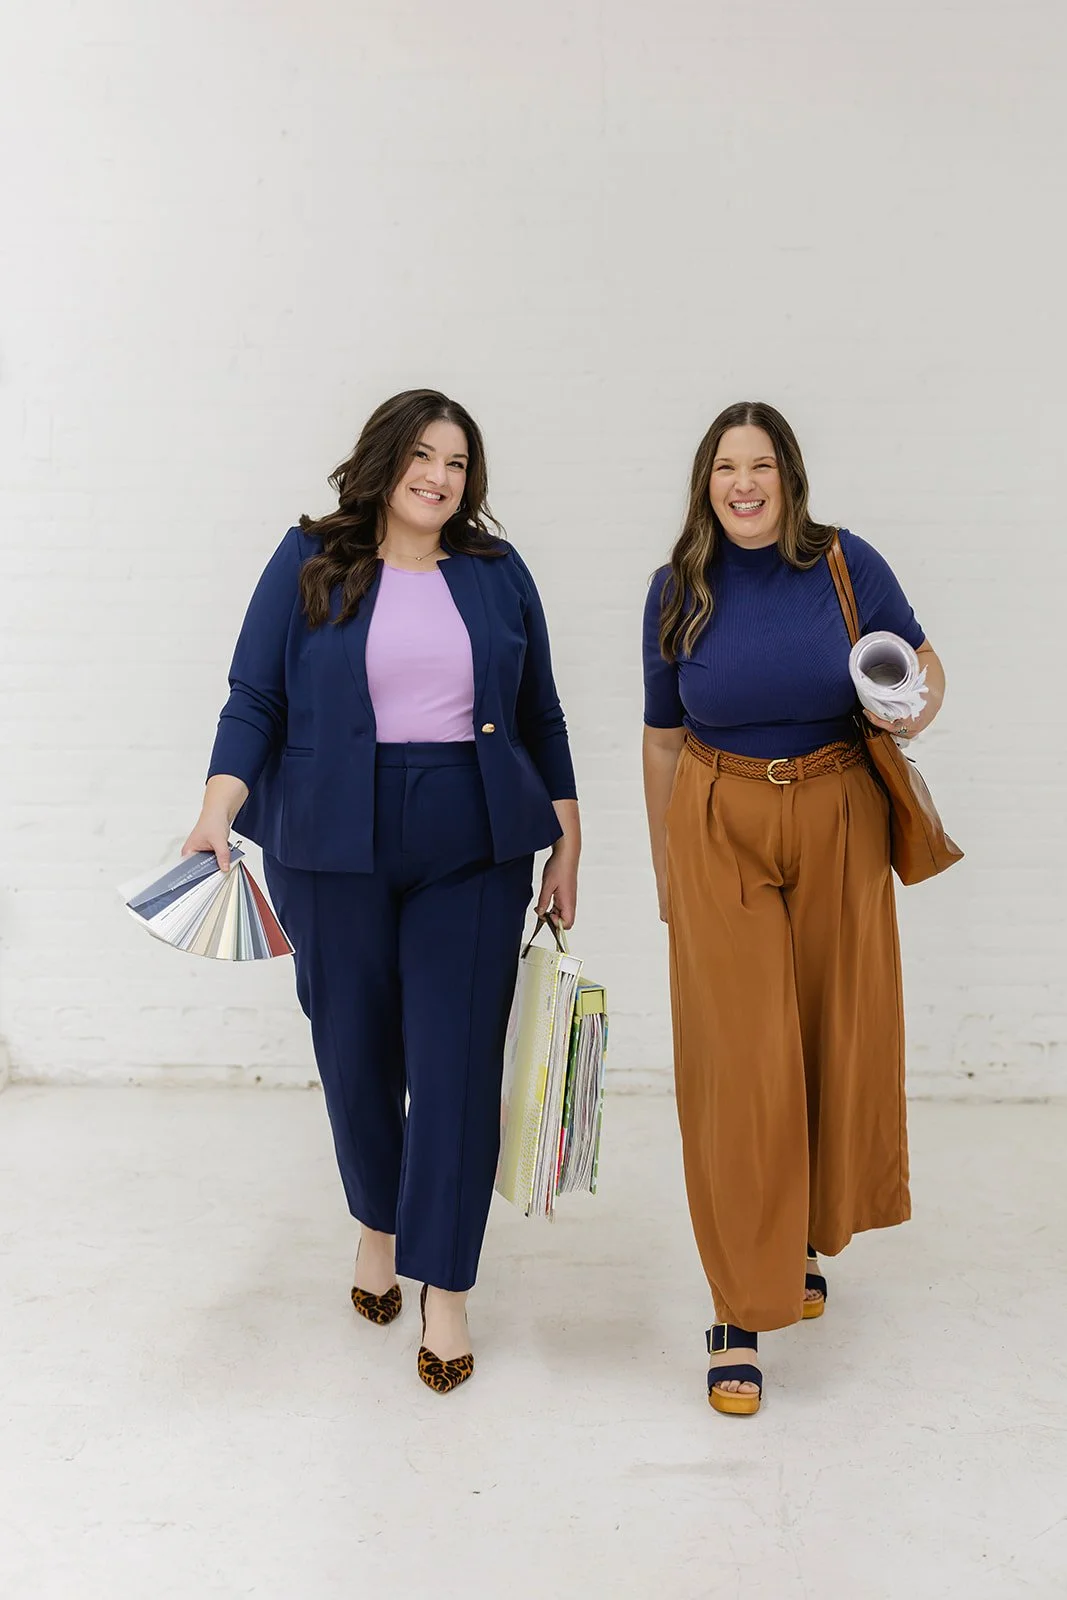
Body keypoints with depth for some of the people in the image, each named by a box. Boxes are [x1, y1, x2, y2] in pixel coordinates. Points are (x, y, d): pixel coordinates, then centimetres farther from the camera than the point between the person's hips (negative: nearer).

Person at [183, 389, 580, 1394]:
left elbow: (539, 716, 12)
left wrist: (566, 843, 9)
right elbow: (255, 699, -1)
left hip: (472, 852, 1)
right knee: (355, 1050, 11)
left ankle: (446, 1288, 12)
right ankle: (376, 1221, 39)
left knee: (458, 1062, -2)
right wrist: (219, 811, -16)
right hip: (335, 852, 0)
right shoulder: (309, 563, 3)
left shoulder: (497, 573, 8)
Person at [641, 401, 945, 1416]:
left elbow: (920, 655, 12)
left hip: (837, 823, 1)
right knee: (737, 1063, -4)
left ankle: (804, 1237, 37)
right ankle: (742, 1309, 7)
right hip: (720, 832, -1)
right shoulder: (679, 590, 1)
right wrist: (665, 869, 7)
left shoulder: (847, 564, -1)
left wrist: (922, 701, -13)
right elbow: (663, 737, 7)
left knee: (840, 1045, 9)